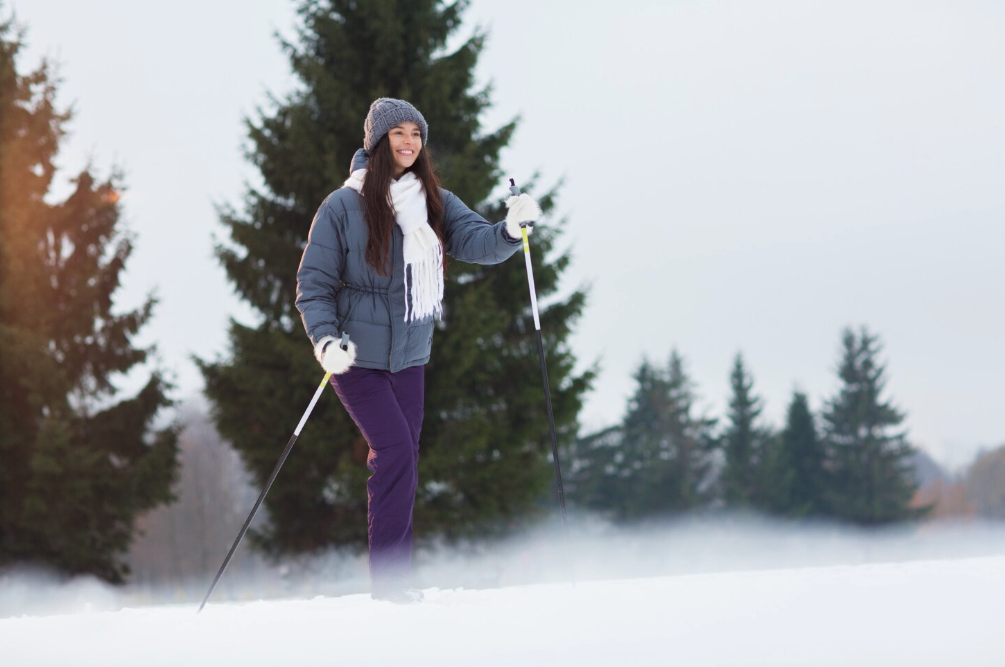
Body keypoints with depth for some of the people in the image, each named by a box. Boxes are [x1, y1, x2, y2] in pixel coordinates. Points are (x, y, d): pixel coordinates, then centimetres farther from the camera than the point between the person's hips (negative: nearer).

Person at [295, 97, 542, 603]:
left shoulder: (434, 203, 3)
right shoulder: (344, 207, -9)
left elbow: (477, 242, -11)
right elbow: (313, 284, -6)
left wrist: (512, 228, -32)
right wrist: (325, 340, -21)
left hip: (408, 356, 5)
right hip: (356, 357, -5)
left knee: (401, 463, 8)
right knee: (395, 453, -14)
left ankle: (393, 579, 17)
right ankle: (389, 578, -6)